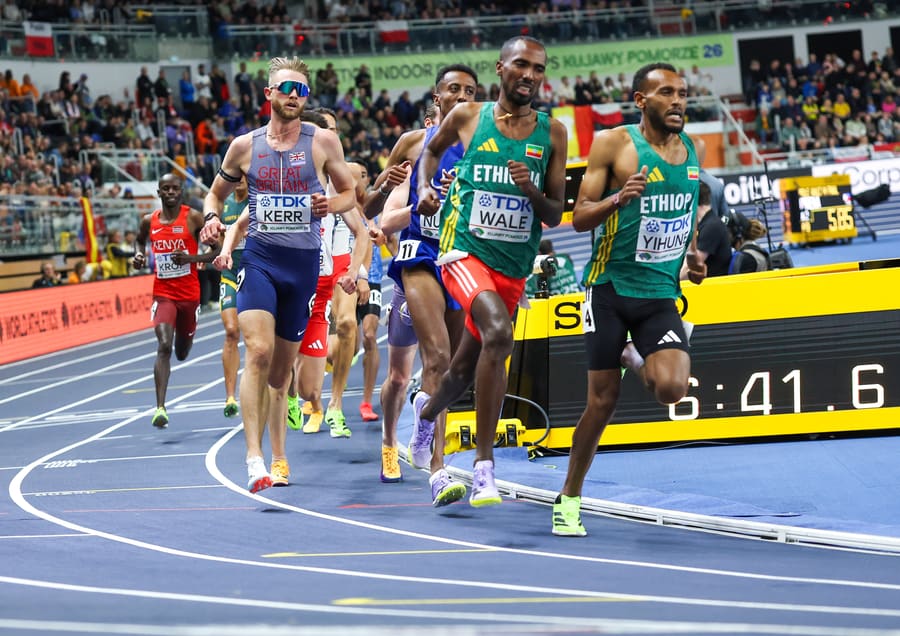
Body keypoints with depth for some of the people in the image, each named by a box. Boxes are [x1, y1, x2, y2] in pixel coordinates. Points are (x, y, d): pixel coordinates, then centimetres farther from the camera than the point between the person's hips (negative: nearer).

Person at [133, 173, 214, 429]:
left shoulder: (193, 218, -7)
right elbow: (140, 239, 25)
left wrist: (191, 258, -22)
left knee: (182, 353, 17)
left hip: (189, 294, 0)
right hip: (163, 294, 0)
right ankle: (160, 408, -24)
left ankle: (183, 337, 57)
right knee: (164, 346, -20)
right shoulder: (149, 221, 2)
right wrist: (139, 256, 4)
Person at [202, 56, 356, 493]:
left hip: (304, 261, 1)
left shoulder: (323, 142, 3)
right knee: (259, 351, -20)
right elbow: (216, 193, 17)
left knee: (283, 364, 9)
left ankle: (278, 457, 22)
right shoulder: (245, 146, 4)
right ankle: (255, 457, -25)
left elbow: (349, 192, 13)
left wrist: (330, 204, -9)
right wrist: (212, 218, -5)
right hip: (259, 257, -1)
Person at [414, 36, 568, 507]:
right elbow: (433, 148, 22)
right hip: (465, 251, -4)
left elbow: (555, 216, 4)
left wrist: (532, 191, -16)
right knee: (498, 332, -31)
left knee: (466, 366, 18)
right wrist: (425, 187, 4)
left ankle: (427, 410, 55)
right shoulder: (467, 117, 0)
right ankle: (484, 465, -26)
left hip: (514, 263, 4)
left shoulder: (552, 133, 2)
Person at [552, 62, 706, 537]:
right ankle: (569, 499, 18)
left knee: (671, 389, -19)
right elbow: (579, 218, -7)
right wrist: (619, 198, -25)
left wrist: (693, 253, 9)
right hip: (611, 287, -3)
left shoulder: (693, 150, 9)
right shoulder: (614, 144, -7)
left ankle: (635, 361, 17)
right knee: (603, 401, 0)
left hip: (662, 293, 3)